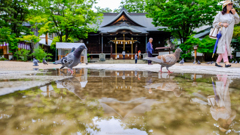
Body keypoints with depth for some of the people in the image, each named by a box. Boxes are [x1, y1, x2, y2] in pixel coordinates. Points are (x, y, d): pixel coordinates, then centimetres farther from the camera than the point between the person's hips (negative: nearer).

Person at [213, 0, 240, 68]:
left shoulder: (232, 14, 14)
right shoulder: (220, 14, 0)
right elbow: (214, 24, -1)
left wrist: (235, 13, -1)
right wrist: (222, 24, -16)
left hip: (229, 34, 5)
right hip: (222, 33, -5)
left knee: (225, 47, 2)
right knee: (223, 46, -17)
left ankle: (217, 62, 8)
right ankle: (226, 62, -25)